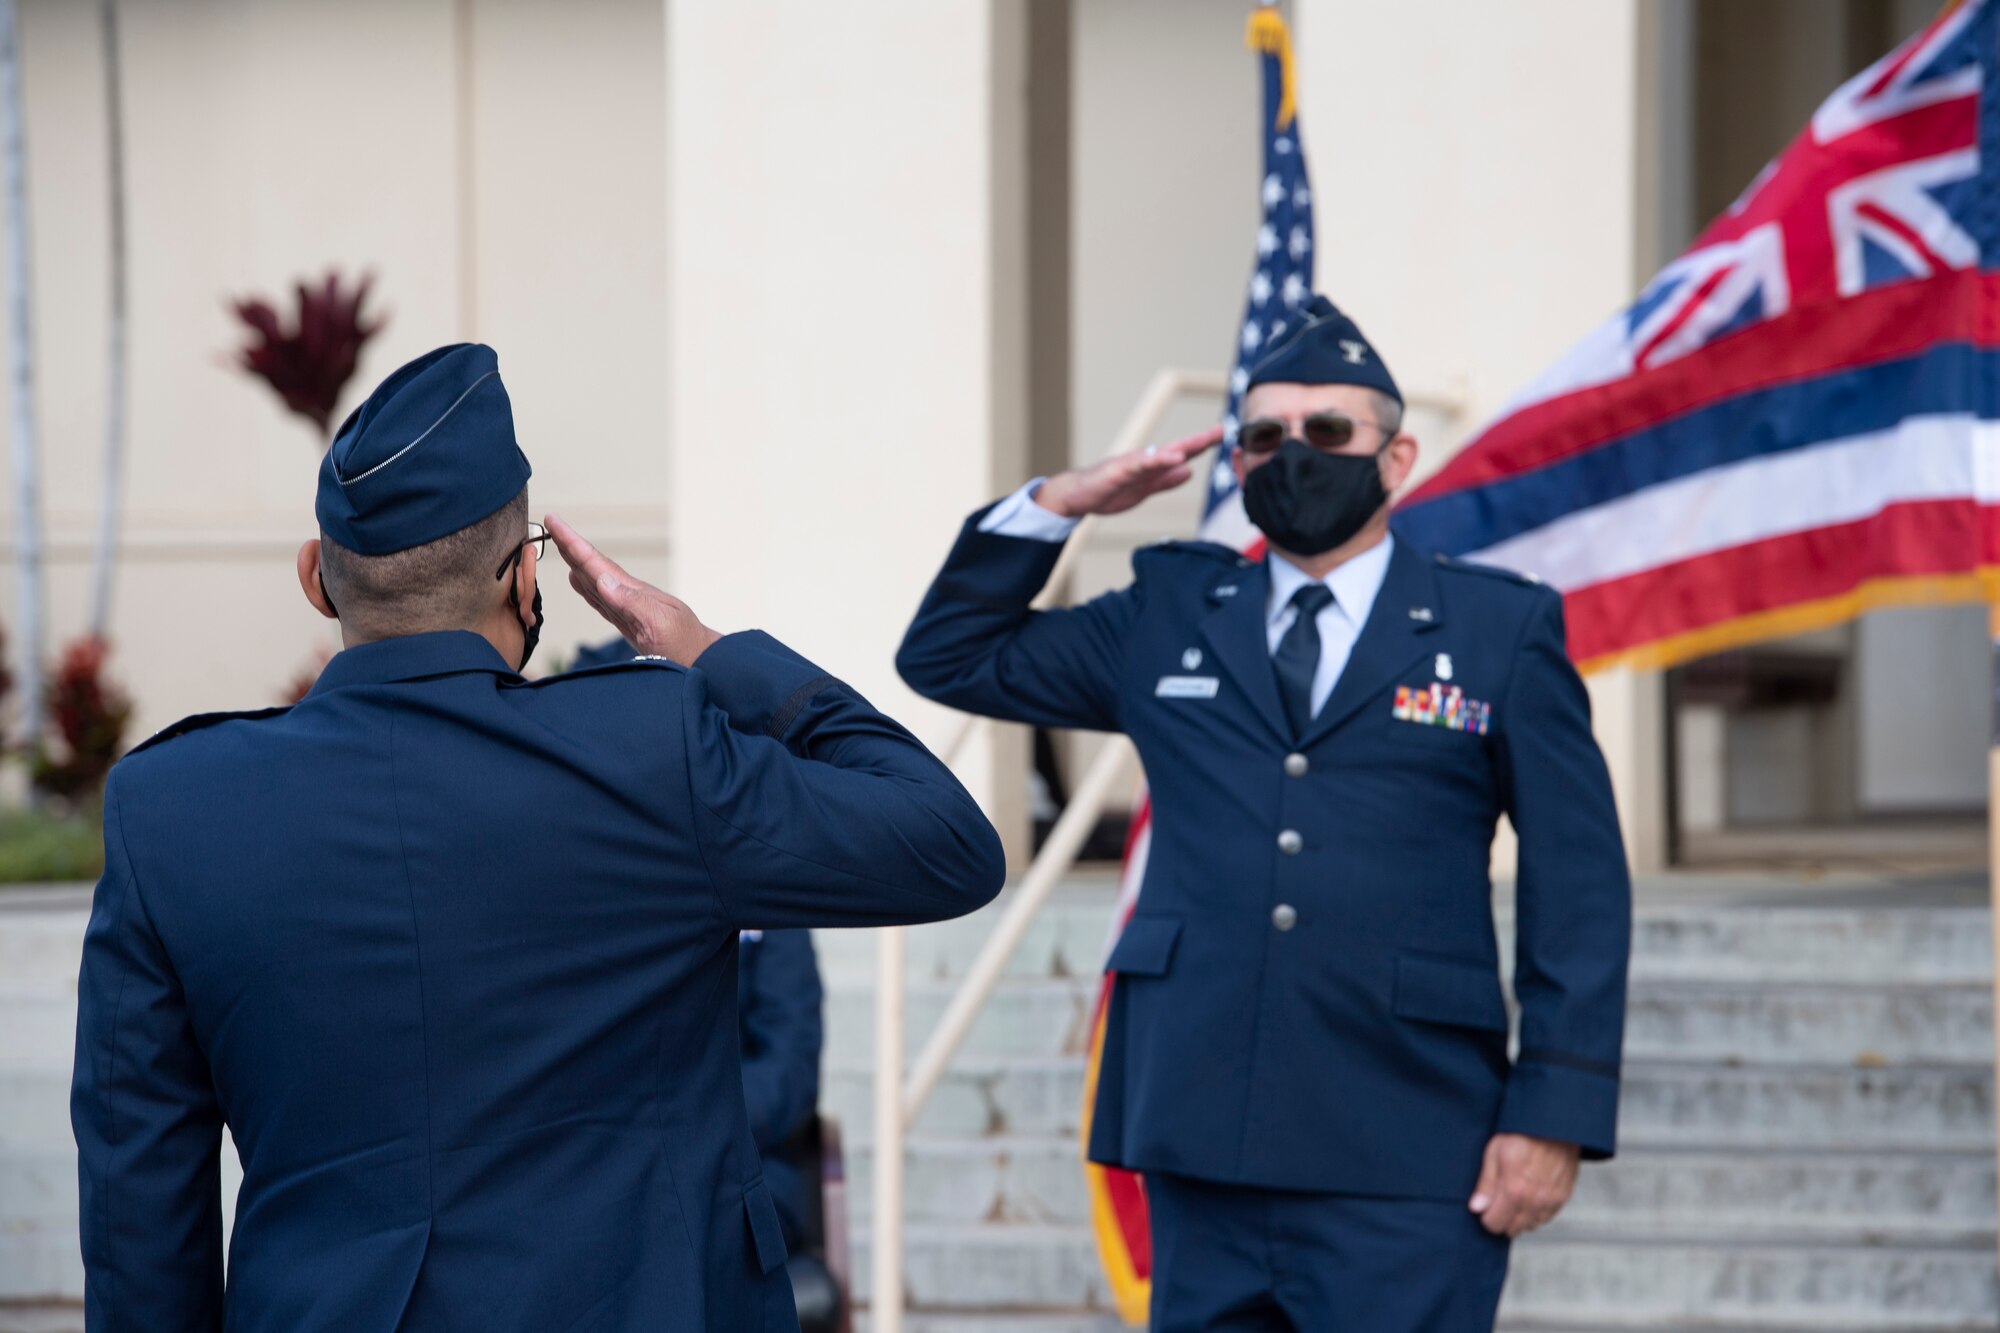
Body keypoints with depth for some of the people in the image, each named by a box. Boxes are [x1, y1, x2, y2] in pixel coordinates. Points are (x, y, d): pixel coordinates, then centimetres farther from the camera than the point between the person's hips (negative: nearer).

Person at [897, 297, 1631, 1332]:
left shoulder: (1501, 631, 6)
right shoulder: (1168, 619, 15)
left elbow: (1578, 893, 3)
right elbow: (949, 656, 21)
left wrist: (1554, 1116, -5)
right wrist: (1054, 506, 8)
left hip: (1403, 1169, -3)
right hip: (1204, 1146, 3)